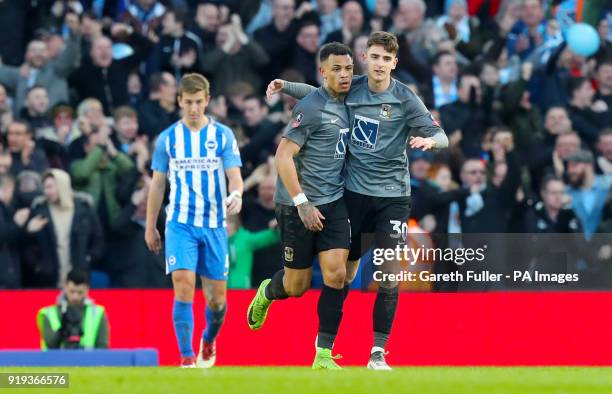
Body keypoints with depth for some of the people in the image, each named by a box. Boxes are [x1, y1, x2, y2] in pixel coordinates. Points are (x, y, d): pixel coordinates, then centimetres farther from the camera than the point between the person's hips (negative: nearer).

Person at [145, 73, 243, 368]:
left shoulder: (223, 135, 2)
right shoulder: (168, 138, 5)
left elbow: (234, 175, -6)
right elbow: (157, 184, 11)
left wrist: (236, 194, -29)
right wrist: (150, 227, 11)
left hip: (214, 224, 1)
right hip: (180, 223, -1)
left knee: (217, 297, 5)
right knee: (183, 287, -17)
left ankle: (209, 342, 36)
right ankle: (187, 359, -15)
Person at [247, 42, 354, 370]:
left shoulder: (347, 104, 7)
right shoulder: (312, 107, -16)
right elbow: (284, 155, -18)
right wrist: (302, 203, -22)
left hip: (334, 203, 6)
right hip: (299, 205, -6)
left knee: (336, 274, -9)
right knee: (298, 285, 5)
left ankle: (324, 355, -4)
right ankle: (267, 293, 42)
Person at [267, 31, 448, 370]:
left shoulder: (405, 99, -8)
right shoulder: (351, 90, 0)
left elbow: (440, 136, -8)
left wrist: (428, 140, -30)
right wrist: (285, 86, 8)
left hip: (392, 195, -2)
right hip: (355, 191, 2)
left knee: (389, 275, -8)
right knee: (344, 271, 9)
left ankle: (378, 354, -1)